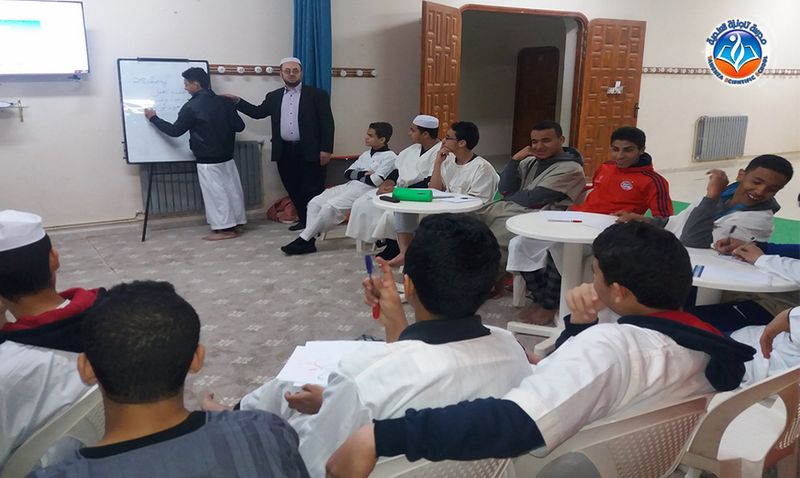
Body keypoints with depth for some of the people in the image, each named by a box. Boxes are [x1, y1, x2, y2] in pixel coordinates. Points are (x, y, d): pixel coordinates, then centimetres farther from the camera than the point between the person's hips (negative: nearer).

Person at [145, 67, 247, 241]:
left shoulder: (191, 107, -13)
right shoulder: (223, 102, 2)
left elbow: (175, 131, -7)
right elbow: (240, 126, 5)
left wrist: (153, 118, 5)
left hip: (207, 161, -6)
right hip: (227, 158, 6)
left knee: (215, 193, 1)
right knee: (232, 189, 11)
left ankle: (225, 228, 4)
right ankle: (238, 223, 19)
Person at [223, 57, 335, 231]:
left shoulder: (317, 94, 0)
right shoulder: (274, 96, 14)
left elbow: (327, 123, -5)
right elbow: (257, 112, 21)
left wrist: (325, 149, -13)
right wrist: (236, 101, 10)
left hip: (309, 151, -5)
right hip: (285, 152, 5)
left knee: (313, 189, -2)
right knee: (293, 189, 9)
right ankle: (303, 220, 21)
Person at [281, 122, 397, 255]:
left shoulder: (390, 157, -2)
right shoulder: (366, 154, 22)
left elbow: (376, 181, -14)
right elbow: (348, 173, 17)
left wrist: (357, 175, 1)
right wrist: (363, 174, -2)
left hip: (365, 190, -8)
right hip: (349, 186, 8)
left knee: (330, 207, -25)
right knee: (315, 202, -9)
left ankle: (304, 239, -15)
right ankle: (309, 241, -17)